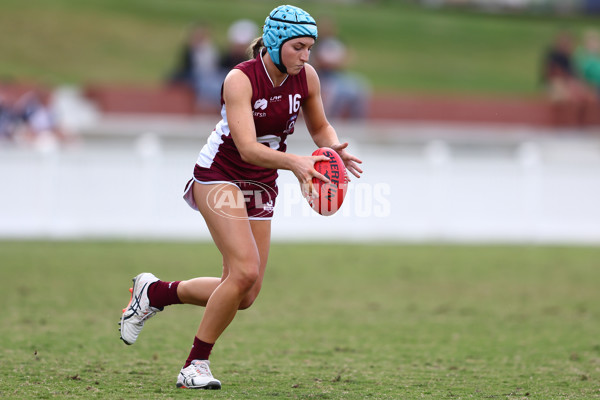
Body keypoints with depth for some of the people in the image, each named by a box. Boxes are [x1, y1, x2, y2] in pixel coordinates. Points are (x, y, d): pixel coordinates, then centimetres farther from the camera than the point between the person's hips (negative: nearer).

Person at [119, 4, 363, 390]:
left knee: (245, 296, 0)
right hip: (219, 175, -6)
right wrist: (294, 162, -48)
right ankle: (196, 365, -9)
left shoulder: (306, 77, -6)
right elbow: (248, 148, -32)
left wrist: (336, 149, -13)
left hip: (261, 185, 6)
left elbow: (320, 127, 10)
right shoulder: (240, 80, -23)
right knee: (246, 271, -24)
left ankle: (154, 292, 23)